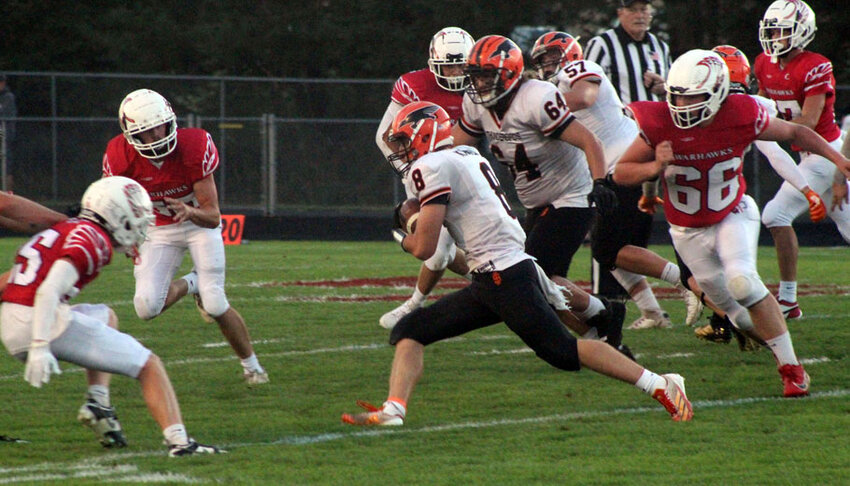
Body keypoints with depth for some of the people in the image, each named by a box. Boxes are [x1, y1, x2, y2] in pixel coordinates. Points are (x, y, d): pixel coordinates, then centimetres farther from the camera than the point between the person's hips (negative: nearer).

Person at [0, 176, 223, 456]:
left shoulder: (69, 229, 21)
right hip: (47, 325, -9)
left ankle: (98, 402, 17)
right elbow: (48, 291, -20)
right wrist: (40, 347, -26)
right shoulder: (94, 241, -8)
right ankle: (179, 442, -14)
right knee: (148, 365, 1)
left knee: (105, 317, 34)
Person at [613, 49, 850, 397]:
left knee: (741, 281, -27)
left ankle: (791, 367, -18)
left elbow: (795, 133, -3)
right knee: (733, 309, 7)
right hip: (689, 231, 2)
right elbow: (621, 173, -11)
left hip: (733, 215, -2)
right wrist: (656, 167, -31)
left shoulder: (741, 117, -22)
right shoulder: (661, 124, -22)